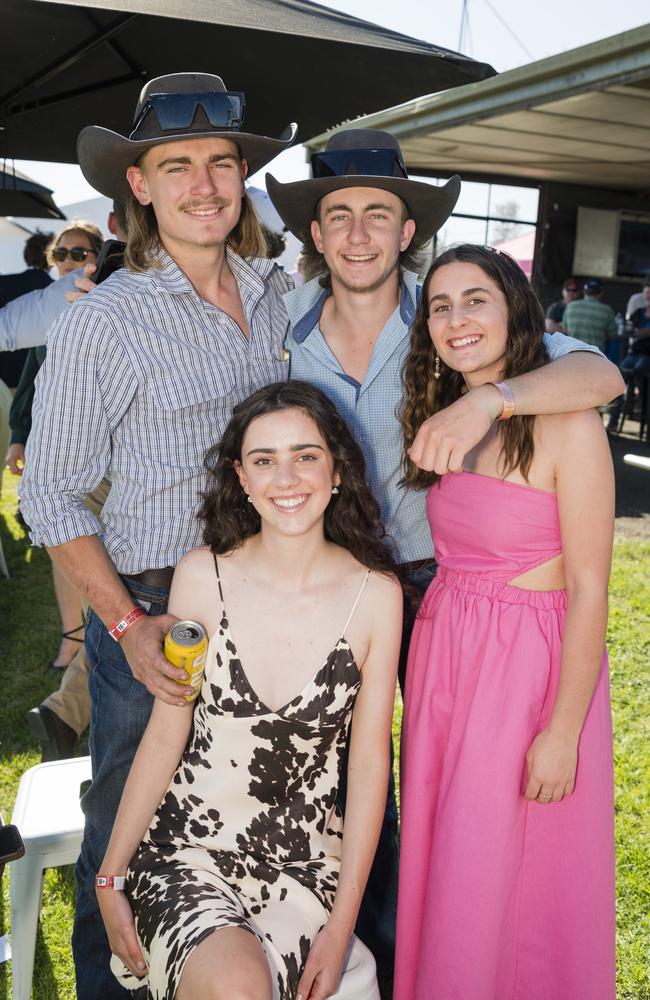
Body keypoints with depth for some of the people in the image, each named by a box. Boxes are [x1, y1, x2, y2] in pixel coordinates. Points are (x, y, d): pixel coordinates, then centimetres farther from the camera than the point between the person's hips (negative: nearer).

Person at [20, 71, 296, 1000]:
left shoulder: (275, 293, 4)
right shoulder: (100, 323, -11)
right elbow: (51, 496, -7)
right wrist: (126, 626, -15)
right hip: (150, 609, -4)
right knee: (128, 828, 12)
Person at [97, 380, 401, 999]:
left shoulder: (375, 594, -8)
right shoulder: (202, 576, -8)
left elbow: (369, 760, -4)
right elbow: (165, 734, -1)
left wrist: (341, 926, -4)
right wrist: (110, 879, 2)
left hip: (304, 861, 1)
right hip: (188, 845, -1)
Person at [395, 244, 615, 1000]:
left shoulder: (564, 425, -15)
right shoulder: (440, 417, 5)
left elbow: (588, 590, -15)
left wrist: (563, 732, -15)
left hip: (534, 663, -6)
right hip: (443, 651, 6)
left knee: (511, 875, 9)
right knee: (439, 855, 19)